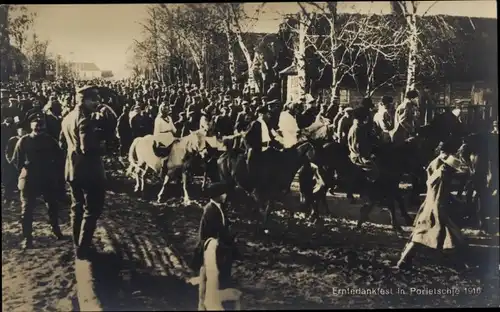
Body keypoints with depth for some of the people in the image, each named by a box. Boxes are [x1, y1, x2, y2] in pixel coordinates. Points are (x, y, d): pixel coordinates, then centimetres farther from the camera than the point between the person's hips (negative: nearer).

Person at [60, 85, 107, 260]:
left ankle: (78, 245, 28)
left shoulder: (67, 118, 10)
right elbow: (88, 148, -28)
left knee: (77, 207, 18)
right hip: (88, 169, -9)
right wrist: (101, 147, -11)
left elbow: (63, 142, 18)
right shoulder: (84, 119, -20)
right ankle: (83, 248, 5)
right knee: (92, 209, 1)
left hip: (72, 168, 9)